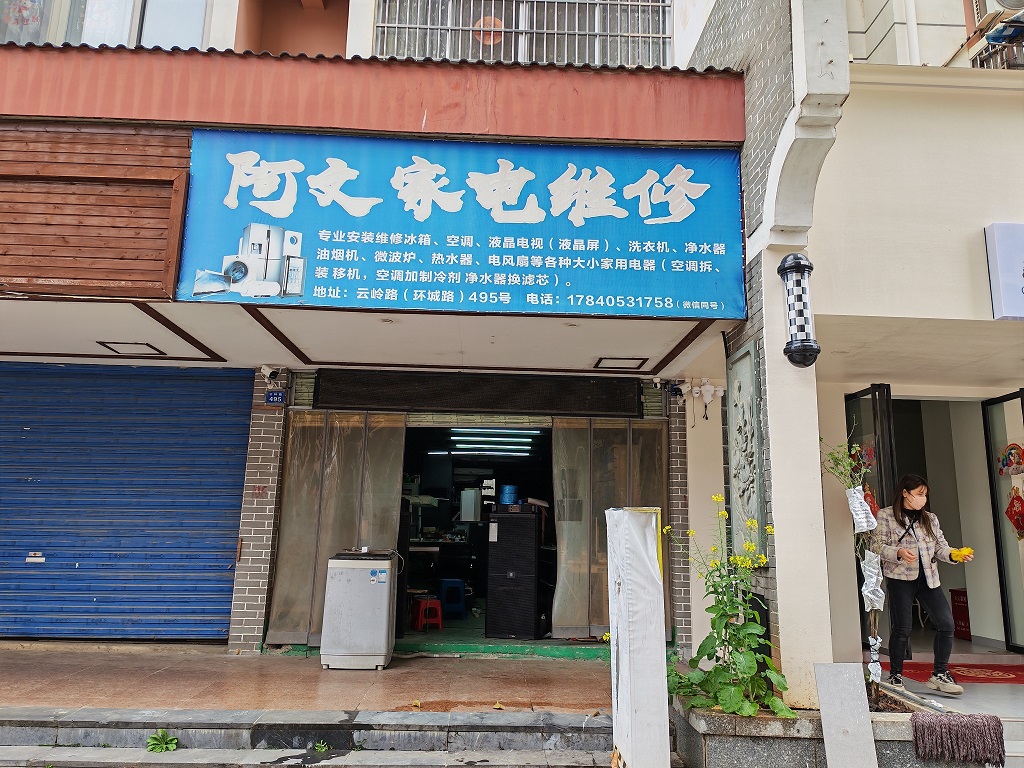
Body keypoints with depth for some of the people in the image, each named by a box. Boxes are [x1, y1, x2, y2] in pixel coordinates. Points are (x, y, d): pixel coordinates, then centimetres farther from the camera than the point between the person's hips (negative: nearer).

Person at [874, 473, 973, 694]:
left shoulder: (930, 518, 15)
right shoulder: (885, 516, -1)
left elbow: (940, 547, 10)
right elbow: (879, 546, -6)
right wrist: (899, 553, -23)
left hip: (928, 578, 5)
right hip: (900, 578, -5)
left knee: (946, 623, -6)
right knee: (902, 629, -2)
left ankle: (940, 674, 10)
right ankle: (895, 676, 13)